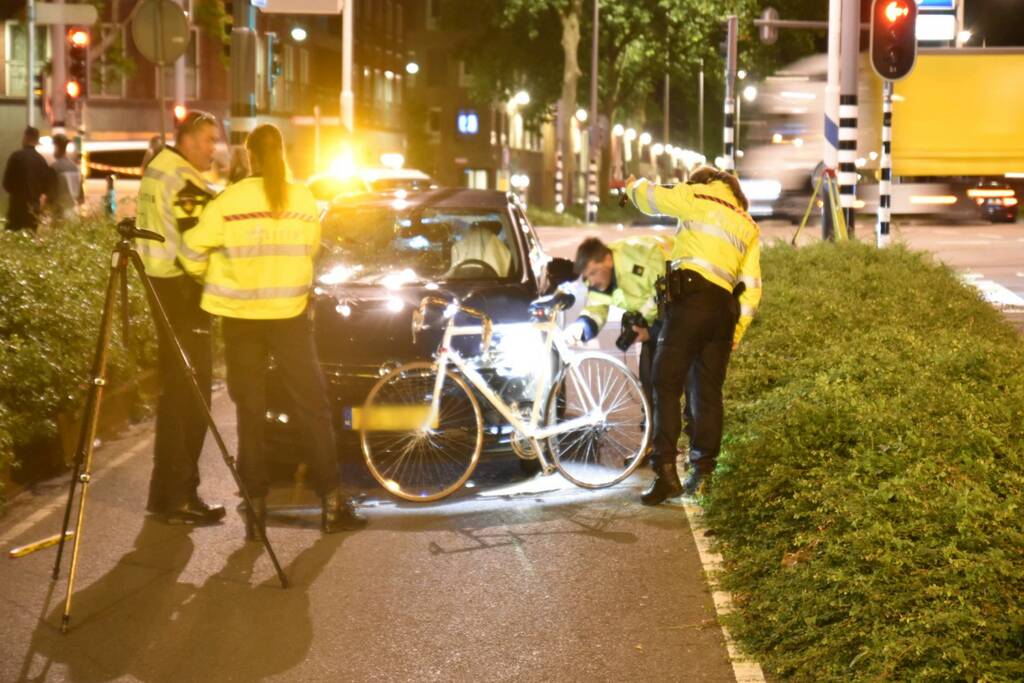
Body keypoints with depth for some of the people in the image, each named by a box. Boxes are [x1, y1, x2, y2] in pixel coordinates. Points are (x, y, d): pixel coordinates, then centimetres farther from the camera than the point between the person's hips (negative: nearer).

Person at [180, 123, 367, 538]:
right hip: (290, 314, 1)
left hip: (241, 317, -1)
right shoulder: (303, 200, -1)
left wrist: (210, 277, 15)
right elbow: (309, 251, 7)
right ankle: (332, 503, 5)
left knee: (249, 411, 6)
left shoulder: (229, 201, -7)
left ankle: (256, 506, 5)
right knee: (313, 406, 7)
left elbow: (193, 252, -6)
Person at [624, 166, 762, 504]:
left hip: (690, 298, -6)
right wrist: (737, 330, 17)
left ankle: (666, 473, -16)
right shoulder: (748, 226, 22)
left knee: (667, 385, -7)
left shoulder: (699, 196, 6)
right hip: (724, 308, 6)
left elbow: (651, 198, 9)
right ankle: (702, 472, 11)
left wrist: (634, 185, 32)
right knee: (708, 392, 12)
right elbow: (752, 286, 16)